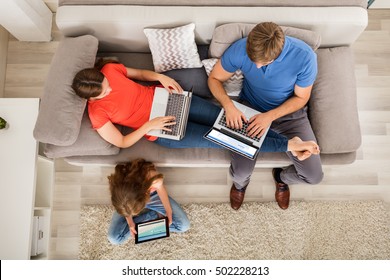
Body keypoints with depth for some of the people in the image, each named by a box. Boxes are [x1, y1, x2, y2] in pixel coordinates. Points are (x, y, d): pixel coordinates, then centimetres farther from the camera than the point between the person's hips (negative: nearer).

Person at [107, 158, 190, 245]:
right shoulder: (118, 188, -37)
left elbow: (160, 188, -16)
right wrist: (130, 222, -15)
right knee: (114, 238, -13)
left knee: (184, 225, -10)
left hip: (152, 195, -1)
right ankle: (154, 215, -3)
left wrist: (168, 212, -12)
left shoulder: (153, 178, -43)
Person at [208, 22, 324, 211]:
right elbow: (214, 78, -8)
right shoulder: (240, 49, -24)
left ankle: (282, 177, 28)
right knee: (240, 174, -18)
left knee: (314, 176, -10)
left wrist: (270, 116, -25)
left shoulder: (304, 56, -26)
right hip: (251, 110, 0)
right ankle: (240, 182, 25)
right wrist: (228, 105, -26)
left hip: (289, 111, 1)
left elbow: (301, 97, -10)